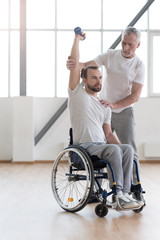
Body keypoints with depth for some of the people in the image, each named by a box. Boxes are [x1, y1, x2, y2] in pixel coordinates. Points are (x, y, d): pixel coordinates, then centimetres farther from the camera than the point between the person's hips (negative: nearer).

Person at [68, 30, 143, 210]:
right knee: (113, 149, -32)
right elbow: (74, 63, -2)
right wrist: (77, 38, 4)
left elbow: (108, 134, 15)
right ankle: (118, 193, -27)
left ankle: (124, 193, -26)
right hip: (84, 146, -5)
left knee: (128, 149, -24)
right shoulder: (77, 93, 6)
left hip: (102, 145, 5)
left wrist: (119, 148, -2)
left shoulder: (105, 106, 20)